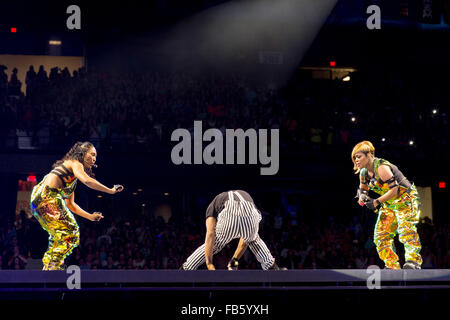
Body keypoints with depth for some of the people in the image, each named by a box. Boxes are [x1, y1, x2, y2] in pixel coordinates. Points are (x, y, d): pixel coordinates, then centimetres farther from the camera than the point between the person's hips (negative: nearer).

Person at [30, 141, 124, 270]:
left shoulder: (72, 177, 29)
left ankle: (48, 267, 15)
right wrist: (110, 191, -12)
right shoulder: (75, 163, 2)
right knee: (70, 231, -8)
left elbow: (70, 204, 32)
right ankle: (53, 265, -13)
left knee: (58, 235, 17)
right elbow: (87, 180, -18)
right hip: (47, 195, -10)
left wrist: (90, 216, 30)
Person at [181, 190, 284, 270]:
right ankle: (272, 267, 33)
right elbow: (247, 237, 44)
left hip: (228, 218, -2)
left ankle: (185, 270, 25)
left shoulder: (213, 205, 35)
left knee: (212, 245, 25)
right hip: (251, 215, 2)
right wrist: (235, 259, 50)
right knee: (254, 240, 38)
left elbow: (210, 234, 17)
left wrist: (209, 263, 12)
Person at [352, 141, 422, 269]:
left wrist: (377, 202, -27)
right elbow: (362, 189, 20)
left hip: (406, 199, -9)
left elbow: (394, 189, -29)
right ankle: (392, 267, 5)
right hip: (389, 204, 9)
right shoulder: (363, 172, 2)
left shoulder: (381, 167, -25)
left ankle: (413, 261, -35)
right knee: (381, 236, 3)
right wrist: (363, 195, -5)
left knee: (406, 230, -28)